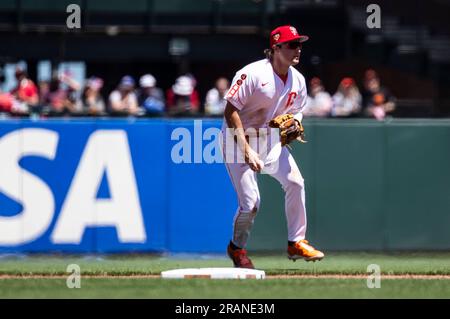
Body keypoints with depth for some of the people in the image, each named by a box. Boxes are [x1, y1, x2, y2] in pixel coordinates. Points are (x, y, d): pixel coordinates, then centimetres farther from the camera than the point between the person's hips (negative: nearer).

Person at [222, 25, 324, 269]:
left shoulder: (297, 80, -1)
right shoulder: (253, 74, -22)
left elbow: (295, 111, 14)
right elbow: (231, 111, -22)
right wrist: (247, 151, -27)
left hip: (270, 139, 6)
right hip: (238, 140, -6)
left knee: (295, 182, -14)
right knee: (250, 203, -11)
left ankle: (296, 243, -1)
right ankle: (237, 247, 17)